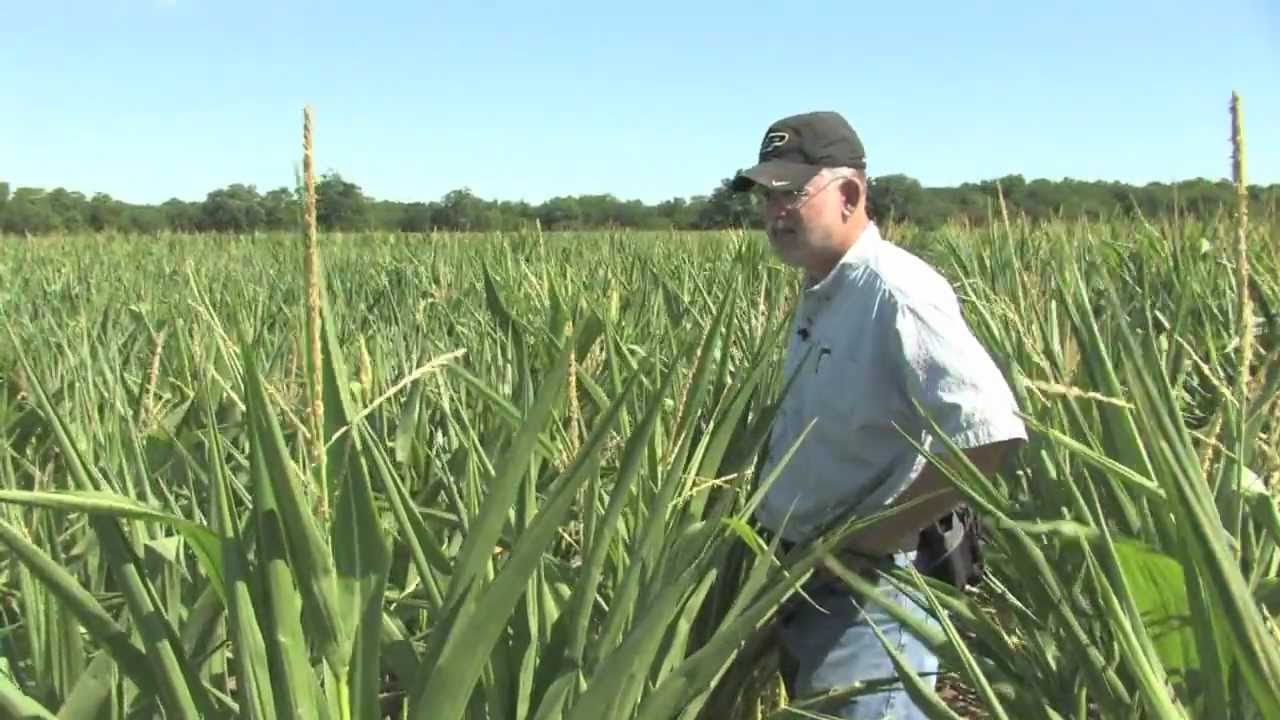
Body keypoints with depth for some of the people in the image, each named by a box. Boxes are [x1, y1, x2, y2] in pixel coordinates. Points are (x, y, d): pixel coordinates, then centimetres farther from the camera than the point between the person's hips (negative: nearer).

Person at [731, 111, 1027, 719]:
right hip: (803, 583, 10)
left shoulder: (895, 294, -20)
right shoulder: (818, 296, 11)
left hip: (866, 590, -10)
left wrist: (868, 541, -21)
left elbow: (989, 435, -28)